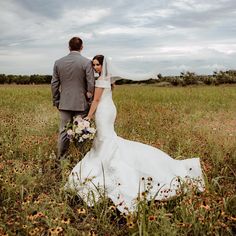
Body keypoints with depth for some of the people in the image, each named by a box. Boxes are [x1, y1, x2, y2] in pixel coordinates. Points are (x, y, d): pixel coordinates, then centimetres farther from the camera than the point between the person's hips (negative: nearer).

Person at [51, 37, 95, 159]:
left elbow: (54, 84, 5)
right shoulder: (87, 62, -8)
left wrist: (56, 101, 15)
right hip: (81, 103, -3)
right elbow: (91, 85, -10)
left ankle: (61, 157, 21)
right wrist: (90, 100, 4)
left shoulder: (58, 62, 3)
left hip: (64, 103, 3)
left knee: (64, 131, 12)